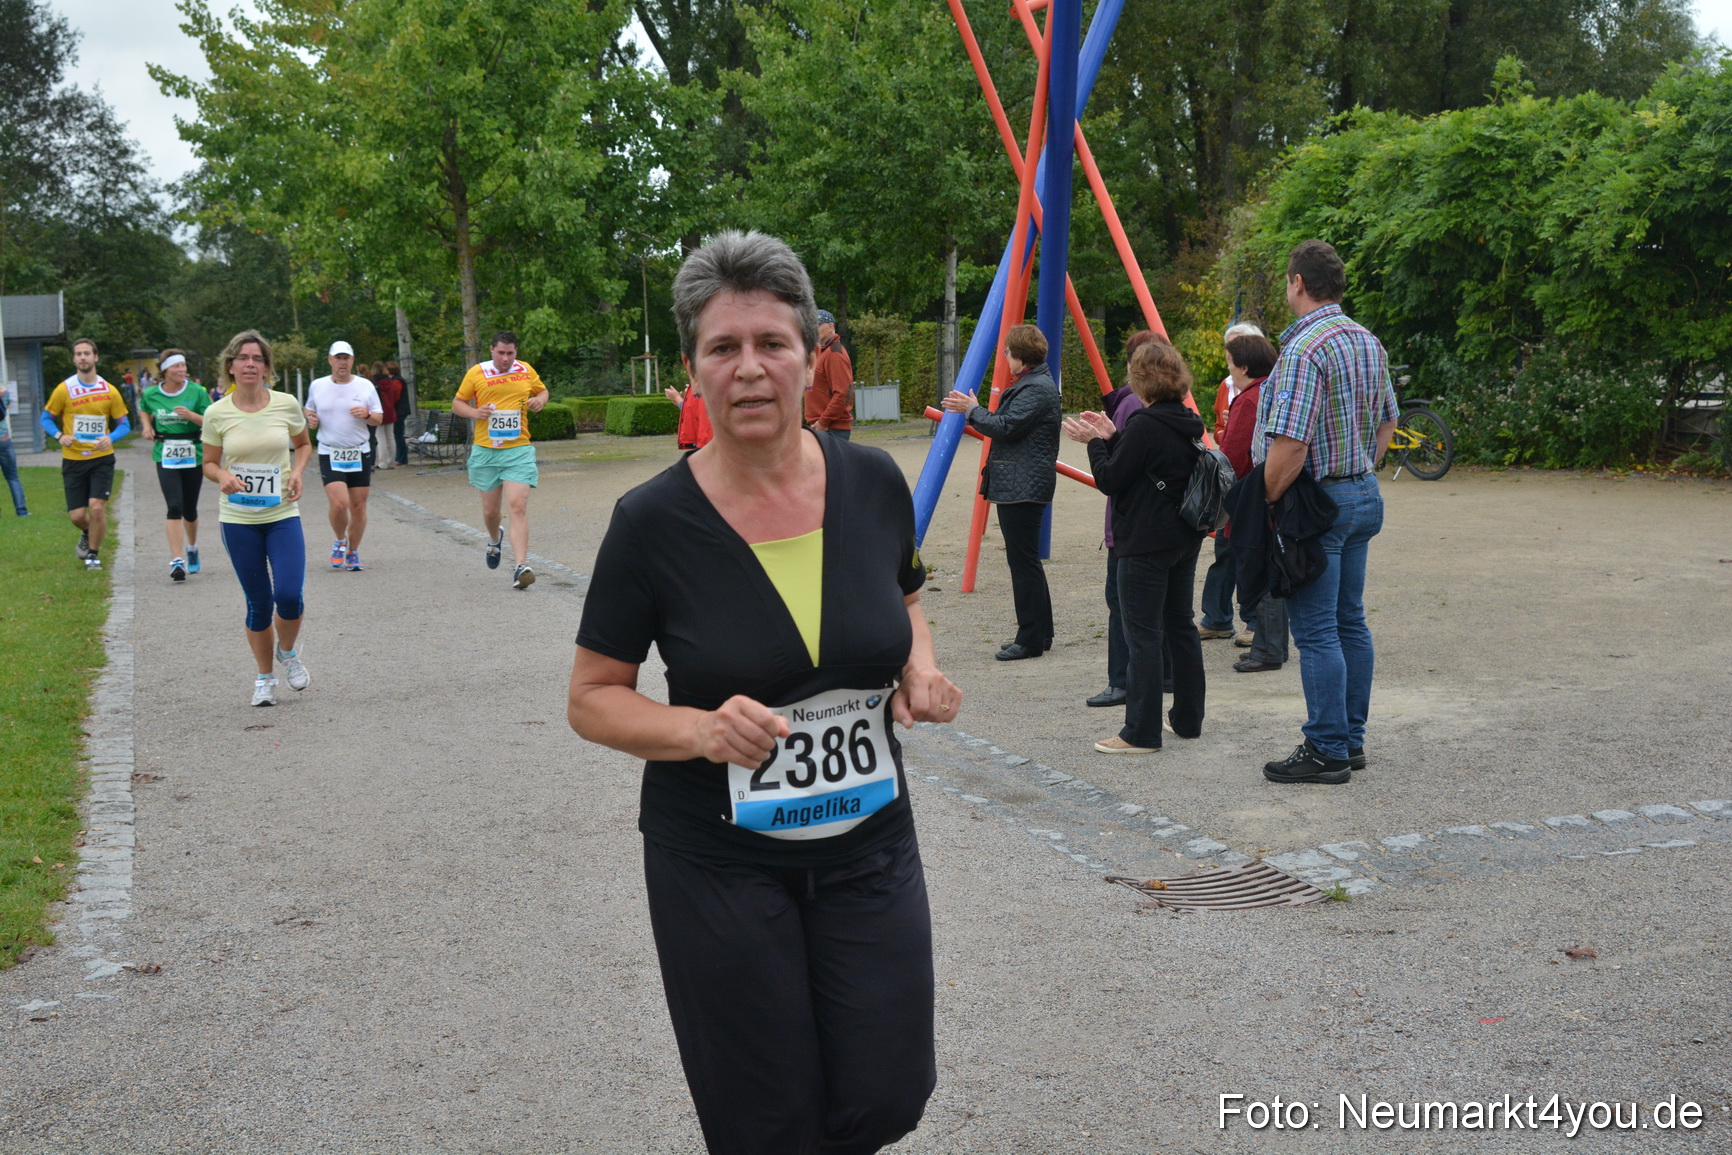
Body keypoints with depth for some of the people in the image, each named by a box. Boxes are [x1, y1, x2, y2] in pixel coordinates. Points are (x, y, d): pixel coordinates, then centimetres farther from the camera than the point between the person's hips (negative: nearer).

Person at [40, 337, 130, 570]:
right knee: (77, 515, 2)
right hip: (73, 461, 1)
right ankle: (87, 533, 38)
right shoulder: (64, 389, -2)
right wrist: (59, 436, -13)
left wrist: (110, 438, -16)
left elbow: (124, 424, 5)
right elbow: (46, 418, 7)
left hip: (102, 458, -1)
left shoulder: (109, 391, -1)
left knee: (97, 507, -13)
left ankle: (93, 553, 9)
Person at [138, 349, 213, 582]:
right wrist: (147, 427, 6)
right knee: (174, 506, -15)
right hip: (165, 456, 0)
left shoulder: (197, 392, -4)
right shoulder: (151, 394, 2)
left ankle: (192, 548, 41)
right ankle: (177, 560, -16)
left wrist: (191, 415, -22)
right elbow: (144, 411, 25)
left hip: (193, 455, 0)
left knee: (189, 510, 11)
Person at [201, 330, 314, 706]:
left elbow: (304, 444, 15)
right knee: (258, 603, 4)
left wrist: (297, 472, -4)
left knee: (289, 595, -14)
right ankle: (264, 678, 24)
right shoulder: (217, 413, -4)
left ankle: (288, 652, 19)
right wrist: (223, 476, -15)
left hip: (283, 514, 0)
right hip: (238, 519, 0)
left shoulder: (286, 404, -2)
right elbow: (209, 463, 7)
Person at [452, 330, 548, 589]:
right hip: (486, 451, 1)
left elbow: (542, 391, 24)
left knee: (518, 506, -15)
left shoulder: (526, 371, 6)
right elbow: (457, 404, 8)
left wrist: (539, 400, 0)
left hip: (519, 450, -1)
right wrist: (475, 412, -13)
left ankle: (521, 567, -18)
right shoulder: (476, 373, 1)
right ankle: (495, 539, 47)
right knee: (490, 509, 12)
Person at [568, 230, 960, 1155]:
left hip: (868, 844, 3)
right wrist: (700, 730, -23)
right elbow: (592, 698, -5)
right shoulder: (654, 521, -14)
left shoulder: (873, 482, -4)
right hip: (719, 861, -2)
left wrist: (920, 667, -6)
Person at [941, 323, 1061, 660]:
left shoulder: (1038, 388, -15)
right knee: (1024, 560, 14)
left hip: (1023, 489, -11)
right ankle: (1039, 633, 20)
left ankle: (1031, 639, -4)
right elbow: (1008, 426, 22)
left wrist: (973, 410, -8)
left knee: (1023, 560, -8)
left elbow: (1005, 427, -21)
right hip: (1015, 486, 11)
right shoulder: (1028, 384, 19)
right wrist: (972, 410, 17)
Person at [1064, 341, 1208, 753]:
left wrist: (1094, 442, -1)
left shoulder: (1145, 424, -18)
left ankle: (1141, 732, -2)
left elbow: (1111, 481, -15)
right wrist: (1110, 438, 14)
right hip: (1186, 538, 9)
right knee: (1181, 626, 17)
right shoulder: (1189, 423, 10)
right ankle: (1188, 718, 25)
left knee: (1142, 634, -5)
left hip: (1146, 543, -9)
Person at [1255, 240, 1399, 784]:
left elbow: (1290, 444, -25)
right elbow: (1387, 423, 19)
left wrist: (1264, 503, -14)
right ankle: (1352, 739, 22)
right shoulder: (1369, 342, 11)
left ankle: (1327, 751, 1)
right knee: (1350, 620, 14)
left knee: (1317, 631, -4)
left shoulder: (1304, 349, -19)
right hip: (1365, 495, 9)